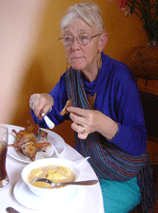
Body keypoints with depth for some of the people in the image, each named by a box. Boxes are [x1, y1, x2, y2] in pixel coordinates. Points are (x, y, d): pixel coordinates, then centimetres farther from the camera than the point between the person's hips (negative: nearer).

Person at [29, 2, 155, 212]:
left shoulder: (120, 76, -22)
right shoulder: (70, 77, -3)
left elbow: (139, 142, -24)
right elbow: (46, 120, 3)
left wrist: (103, 125, -42)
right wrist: (44, 103, -19)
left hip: (123, 180, -5)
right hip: (85, 168, 5)